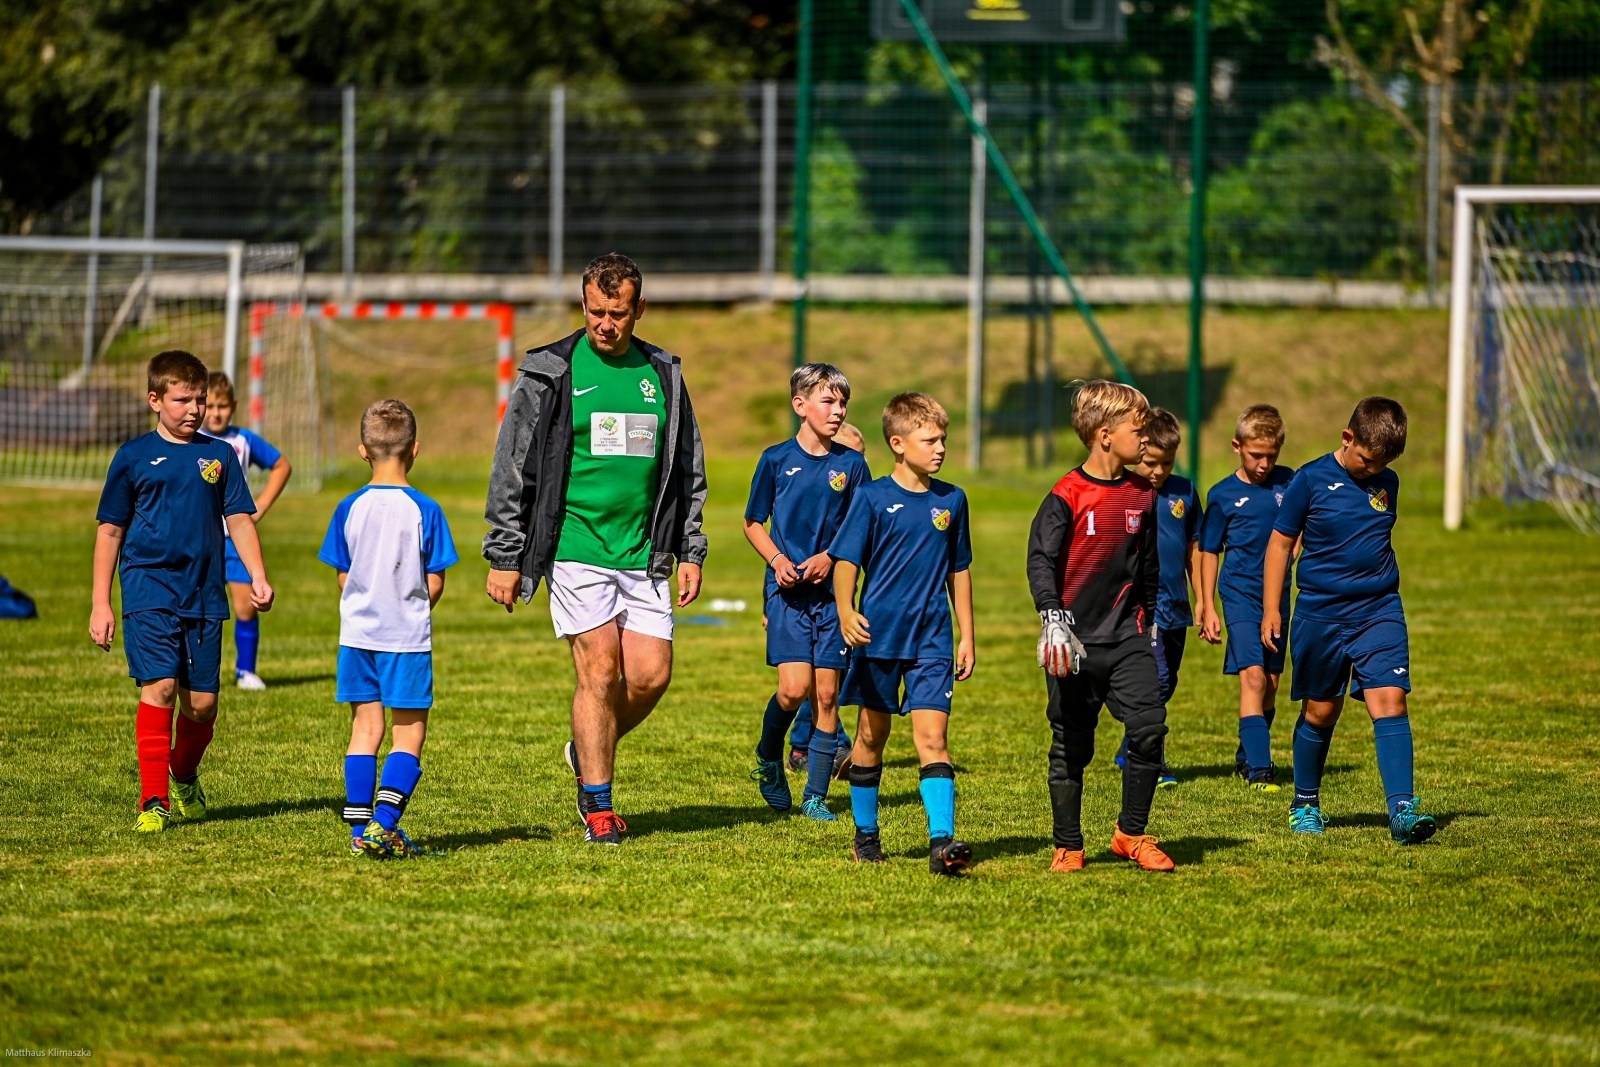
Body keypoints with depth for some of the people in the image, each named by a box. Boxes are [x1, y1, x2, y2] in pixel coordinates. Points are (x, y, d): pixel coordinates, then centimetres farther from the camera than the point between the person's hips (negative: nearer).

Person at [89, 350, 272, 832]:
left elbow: (239, 520, 10)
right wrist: (101, 604, 3)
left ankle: (185, 778, 33)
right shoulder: (134, 458, 2)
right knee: (160, 687, -17)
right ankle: (153, 801, -12)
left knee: (201, 703, 3)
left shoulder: (219, 456, 9)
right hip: (148, 590, -3)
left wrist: (258, 578, -5)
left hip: (204, 594, 3)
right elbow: (110, 530, 6)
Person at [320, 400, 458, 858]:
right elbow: (434, 583, -5)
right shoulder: (424, 510, -9)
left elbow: (344, 577, 5)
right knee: (409, 733, 3)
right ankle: (383, 825, -11)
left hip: (358, 632, 3)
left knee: (365, 728, 10)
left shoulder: (349, 508, -1)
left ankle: (360, 828, 8)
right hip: (408, 637, -3)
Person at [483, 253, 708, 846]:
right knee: (600, 671, -8)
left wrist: (691, 551, 13)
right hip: (576, 549, -4)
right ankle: (598, 807, 2)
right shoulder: (550, 374, -3)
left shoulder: (662, 374, 9)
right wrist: (504, 558, -3)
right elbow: (511, 471, -1)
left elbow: (688, 469, 18)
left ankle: (588, 752, 25)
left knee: (651, 674, -2)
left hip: (643, 554, 4)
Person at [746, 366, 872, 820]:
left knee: (827, 694, 0)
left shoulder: (851, 464, 3)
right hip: (787, 590, -2)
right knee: (794, 688, -14)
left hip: (832, 590, 2)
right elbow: (752, 523, 8)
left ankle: (815, 795, 8)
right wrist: (777, 558, -9)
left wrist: (830, 557, -9)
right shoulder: (776, 460, -1)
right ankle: (769, 757, 15)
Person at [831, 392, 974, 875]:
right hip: (878, 636, -1)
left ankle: (942, 841, -19)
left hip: (931, 640, 1)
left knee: (932, 735, -10)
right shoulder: (873, 498, -5)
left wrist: (967, 636, 13)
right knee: (872, 735, 10)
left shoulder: (951, 500, 6)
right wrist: (846, 611, -25)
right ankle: (866, 834, 24)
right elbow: (846, 560, -7)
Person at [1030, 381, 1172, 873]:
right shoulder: (1067, 496, -9)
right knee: (1071, 747, 3)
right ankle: (1067, 846, 15)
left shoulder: (1142, 496, 8)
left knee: (1150, 728, -10)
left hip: (1126, 635, 4)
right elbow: (1040, 560, -17)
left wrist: (1148, 625, 25)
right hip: (1076, 641, -4)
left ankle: (1132, 833, 5)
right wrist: (1052, 621, -29)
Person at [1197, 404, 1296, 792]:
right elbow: (1209, 552, 3)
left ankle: (1247, 757, 29)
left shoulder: (1289, 483, 2)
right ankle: (1258, 770, -18)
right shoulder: (1223, 495, -4)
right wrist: (1208, 608, 0)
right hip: (1240, 595, -4)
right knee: (1253, 678, -15)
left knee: (1270, 684, 11)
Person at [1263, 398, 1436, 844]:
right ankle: (1305, 803, 29)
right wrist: (1270, 610, -3)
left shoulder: (1387, 483, 6)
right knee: (1320, 712, 9)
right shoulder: (1312, 480, -6)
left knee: (1390, 701, -13)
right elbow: (1280, 543, -1)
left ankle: (1402, 808, -20)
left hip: (1379, 611, 2)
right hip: (1320, 615, -2)